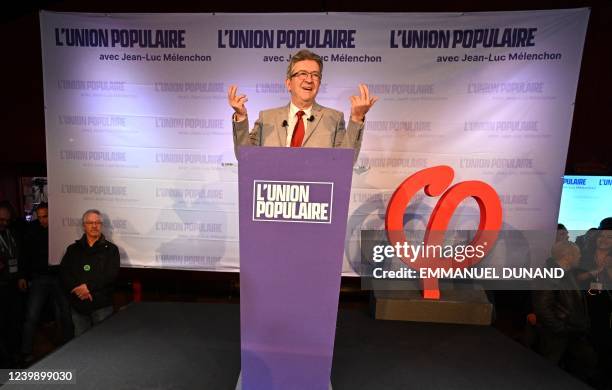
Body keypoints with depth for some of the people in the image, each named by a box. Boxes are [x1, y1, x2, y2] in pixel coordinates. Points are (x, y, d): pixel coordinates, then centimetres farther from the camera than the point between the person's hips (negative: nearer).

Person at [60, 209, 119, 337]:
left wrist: (88, 286, -17)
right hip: (78, 304, 3)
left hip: (102, 305, -3)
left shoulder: (110, 248, 0)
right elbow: (63, 272, 1)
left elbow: (111, 274, -9)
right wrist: (77, 288, -14)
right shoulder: (73, 249, 11)